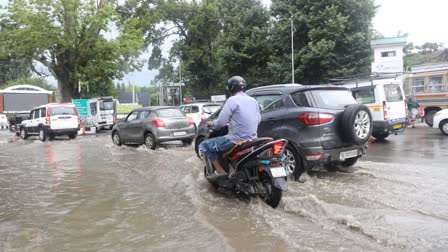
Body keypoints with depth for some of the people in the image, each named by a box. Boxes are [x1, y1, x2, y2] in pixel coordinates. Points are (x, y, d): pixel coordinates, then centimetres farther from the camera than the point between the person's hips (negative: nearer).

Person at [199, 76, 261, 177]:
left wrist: (211, 124, 7)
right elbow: (258, 120, 20)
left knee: (204, 145, 4)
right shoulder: (253, 101, 9)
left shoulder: (232, 100, -12)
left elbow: (221, 122, -15)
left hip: (236, 141, -8)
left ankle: (220, 172, -1)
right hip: (252, 139, 8)